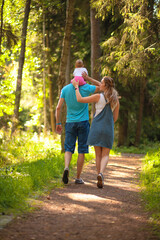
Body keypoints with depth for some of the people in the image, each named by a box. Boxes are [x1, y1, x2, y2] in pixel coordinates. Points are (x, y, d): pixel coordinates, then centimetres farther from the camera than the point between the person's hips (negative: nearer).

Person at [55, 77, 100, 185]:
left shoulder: (65, 89, 1)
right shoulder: (86, 88, -8)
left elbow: (58, 108, 0)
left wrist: (58, 123, 9)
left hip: (70, 123, 2)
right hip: (83, 122, -2)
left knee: (69, 149, 8)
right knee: (82, 151, 5)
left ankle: (66, 167, -20)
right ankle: (78, 177, 7)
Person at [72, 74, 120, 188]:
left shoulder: (98, 97, -8)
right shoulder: (116, 100, 3)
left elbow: (80, 99, -6)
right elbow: (115, 118, 11)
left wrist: (76, 87, 7)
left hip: (97, 127, -2)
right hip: (108, 129, 2)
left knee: (98, 155, 9)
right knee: (105, 155, 5)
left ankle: (100, 177, 6)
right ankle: (101, 174, -22)